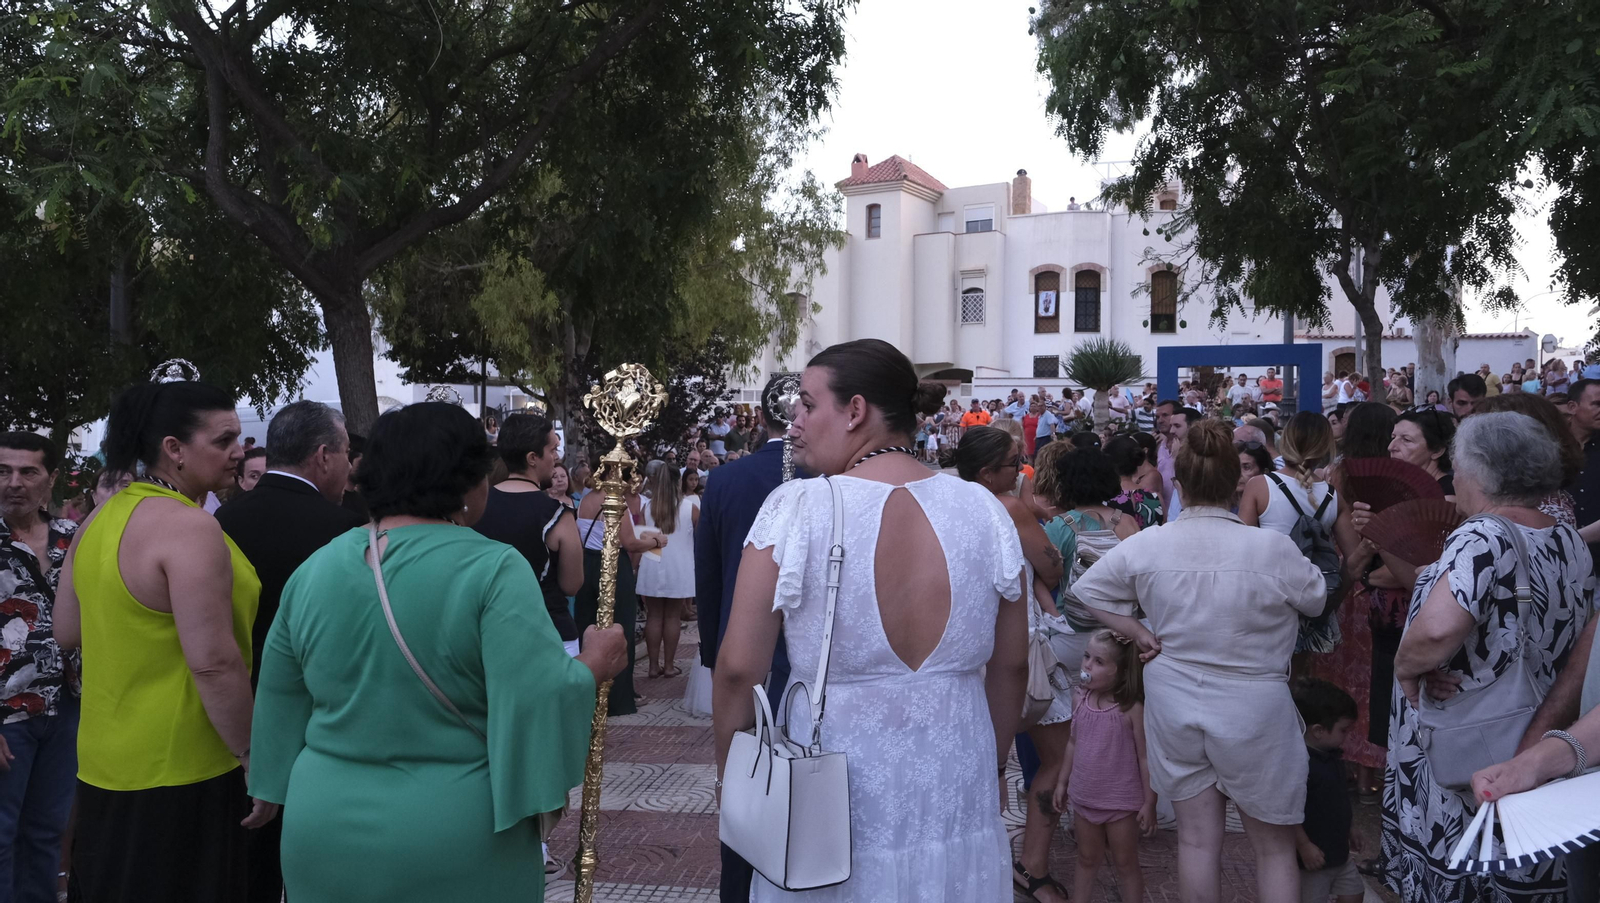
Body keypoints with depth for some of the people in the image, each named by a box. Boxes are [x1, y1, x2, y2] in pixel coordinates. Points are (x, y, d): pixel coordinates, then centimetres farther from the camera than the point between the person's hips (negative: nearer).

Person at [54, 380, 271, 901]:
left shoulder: (98, 520, 7)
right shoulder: (191, 528, -20)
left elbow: (67, 633, 15)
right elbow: (214, 663, -24)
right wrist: (253, 756, -16)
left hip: (102, 763, 9)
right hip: (180, 772, -9)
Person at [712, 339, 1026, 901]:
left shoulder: (797, 509, -14)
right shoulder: (984, 510, -5)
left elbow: (738, 668, -12)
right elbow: (1011, 666, 3)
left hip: (834, 807, -2)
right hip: (957, 808, 3)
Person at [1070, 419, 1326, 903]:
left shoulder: (1146, 544, -10)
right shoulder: (1272, 548, -19)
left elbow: (1087, 588, 1)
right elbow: (1316, 599, -1)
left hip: (1174, 704, 3)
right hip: (1252, 711, -2)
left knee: (1197, 837, 15)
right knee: (1275, 847, 14)